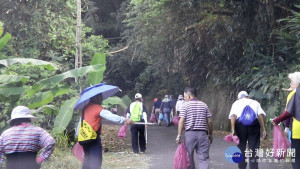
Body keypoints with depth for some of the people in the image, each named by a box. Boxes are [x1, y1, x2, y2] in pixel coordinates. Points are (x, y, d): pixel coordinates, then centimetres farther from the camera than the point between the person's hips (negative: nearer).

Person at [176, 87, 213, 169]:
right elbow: (210, 121, 7)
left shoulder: (185, 105, -1)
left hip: (190, 133, -2)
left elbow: (181, 121, -8)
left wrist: (179, 135, -5)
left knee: (189, 156, 13)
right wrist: (210, 135, 16)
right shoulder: (204, 105, 9)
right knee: (204, 157, -1)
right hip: (202, 133, 2)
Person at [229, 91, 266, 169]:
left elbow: (233, 115, 1)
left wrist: (233, 129, -8)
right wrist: (264, 129, 1)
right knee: (254, 148, 1)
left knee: (241, 148, 10)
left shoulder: (236, 103, 20)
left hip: (240, 124, 0)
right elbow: (261, 115, 7)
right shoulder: (255, 102, 24)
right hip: (254, 124, 0)